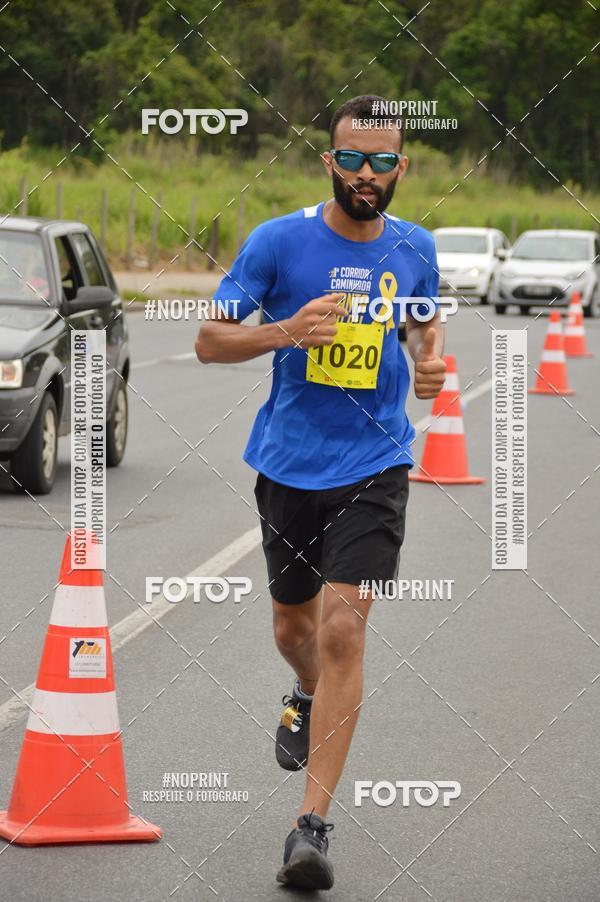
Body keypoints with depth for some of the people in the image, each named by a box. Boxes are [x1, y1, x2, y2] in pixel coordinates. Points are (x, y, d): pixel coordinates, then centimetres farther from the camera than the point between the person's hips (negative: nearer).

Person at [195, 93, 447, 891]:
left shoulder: (414, 248, 2)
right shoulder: (279, 241, -7)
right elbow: (209, 340, -5)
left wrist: (432, 361, 0)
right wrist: (286, 331, -22)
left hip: (375, 466, -1)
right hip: (290, 463, 1)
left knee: (342, 627, -16)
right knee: (294, 625, 17)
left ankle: (312, 824, -15)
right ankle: (310, 698, 56)